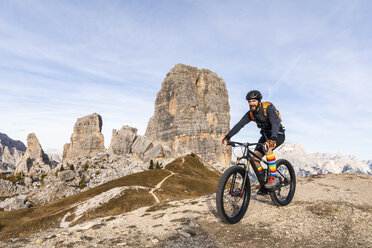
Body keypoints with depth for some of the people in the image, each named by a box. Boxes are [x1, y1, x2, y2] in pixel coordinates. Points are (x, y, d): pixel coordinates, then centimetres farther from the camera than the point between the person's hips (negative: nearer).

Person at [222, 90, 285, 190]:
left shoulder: (269, 108, -24)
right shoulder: (250, 113, -6)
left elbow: (275, 123, -39)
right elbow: (239, 125, -10)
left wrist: (273, 139, -55)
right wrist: (228, 136, -22)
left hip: (278, 134, -6)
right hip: (265, 135, 6)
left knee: (266, 147, -36)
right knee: (255, 158, -10)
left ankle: (274, 178, -26)